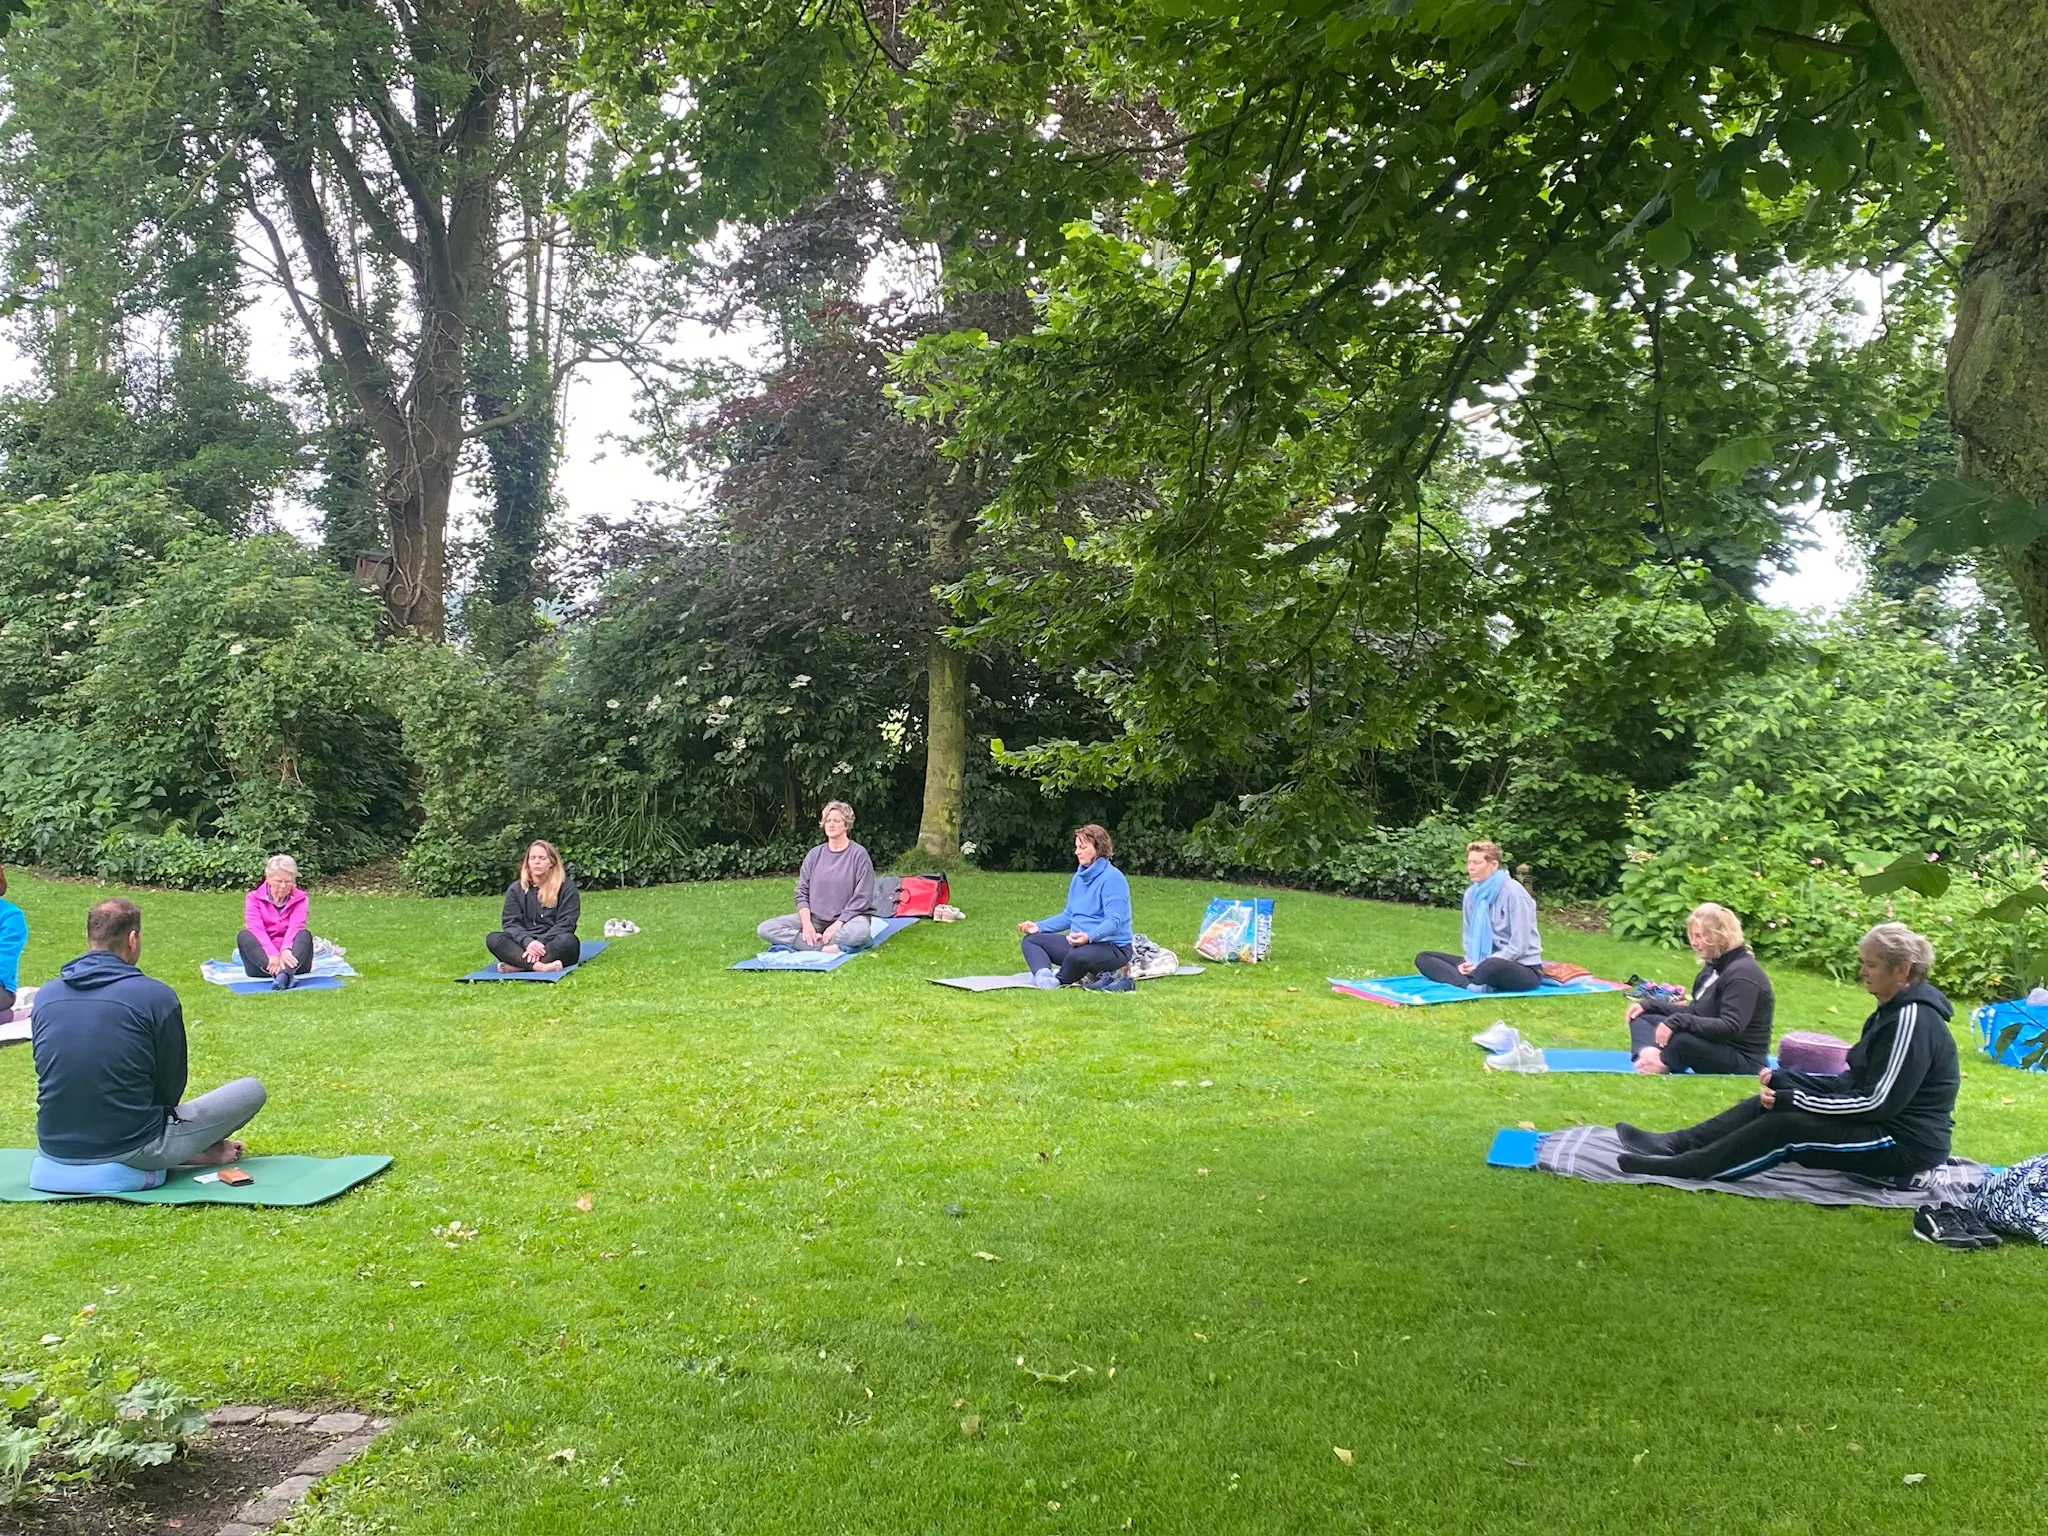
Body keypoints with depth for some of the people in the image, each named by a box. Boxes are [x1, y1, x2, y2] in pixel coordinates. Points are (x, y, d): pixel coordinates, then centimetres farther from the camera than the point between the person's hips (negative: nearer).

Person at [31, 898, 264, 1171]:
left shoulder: (44, 996, 3)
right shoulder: (156, 996, -13)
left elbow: (54, 1076, 15)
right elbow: (171, 1086, -3)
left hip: (54, 1148, 6)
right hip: (131, 1151, -6)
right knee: (251, 1090, 9)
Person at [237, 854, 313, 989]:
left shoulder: (300, 899, 8)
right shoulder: (254, 898, 5)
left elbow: (296, 927, -12)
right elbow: (256, 929, -13)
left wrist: (285, 950, -34)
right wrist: (273, 954, -32)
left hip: (290, 957, 0)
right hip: (262, 961, 0)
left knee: (305, 934, -27)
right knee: (243, 936, -26)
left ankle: (285, 973, -56)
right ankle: (279, 973, -50)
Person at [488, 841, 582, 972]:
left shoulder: (566, 887, 2)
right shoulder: (515, 889, 9)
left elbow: (565, 923, -6)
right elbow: (511, 923, 0)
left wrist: (541, 943, -22)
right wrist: (527, 942, -22)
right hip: (524, 944, 2)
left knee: (568, 941, -36)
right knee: (492, 939, -25)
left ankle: (517, 965, -39)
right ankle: (539, 966, -46)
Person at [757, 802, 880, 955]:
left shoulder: (858, 854, -4)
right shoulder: (815, 854, 9)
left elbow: (862, 898, -9)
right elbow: (802, 892, 7)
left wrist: (837, 924, -19)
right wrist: (807, 923, -11)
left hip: (848, 917, -4)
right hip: (815, 918, 4)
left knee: (860, 932, -41)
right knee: (765, 929, -16)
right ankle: (824, 947, -27)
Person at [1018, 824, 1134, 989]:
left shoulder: (1112, 878, -15)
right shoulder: (1079, 877, 13)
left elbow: (1114, 921, -23)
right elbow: (1068, 915, 18)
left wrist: (1089, 936, -40)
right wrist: (1039, 926, 5)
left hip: (1112, 946, -9)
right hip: (1078, 943, 10)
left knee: (1079, 955, -41)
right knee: (1031, 940, 2)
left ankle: (1060, 979, -9)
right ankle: (1043, 973, -30)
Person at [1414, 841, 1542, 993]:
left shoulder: (1514, 893, -15)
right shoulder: (1472, 894, 5)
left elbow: (1519, 946, -17)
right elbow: (1470, 935, 12)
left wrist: (1481, 966, -20)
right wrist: (1471, 963, -8)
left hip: (1523, 969, -8)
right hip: (1484, 964, 8)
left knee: (1492, 967, -44)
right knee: (1423, 958, -6)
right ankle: (1474, 985, -29)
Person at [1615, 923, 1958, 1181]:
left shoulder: (1913, 1020, -22)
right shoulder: (1892, 1011, 11)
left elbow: (1877, 1104, -24)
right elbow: (1852, 1082, 14)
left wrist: (1793, 1100, -21)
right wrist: (1782, 1080, 3)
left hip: (1906, 1144, -10)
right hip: (1882, 1126, 10)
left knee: (1787, 1124, -21)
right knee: (1774, 1097, 3)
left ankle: (1684, 1167, -19)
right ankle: (1674, 1144, -3)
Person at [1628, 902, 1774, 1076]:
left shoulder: (1742, 973, -20)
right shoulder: (1714, 967, 11)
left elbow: (1731, 1027, -30)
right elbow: (1695, 1012, 18)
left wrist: (1679, 1021, -35)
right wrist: (1651, 1004, 9)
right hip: (1714, 1047, 11)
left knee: (1681, 1041, -41)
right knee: (1642, 1017, 6)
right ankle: (1648, 1054, -26)